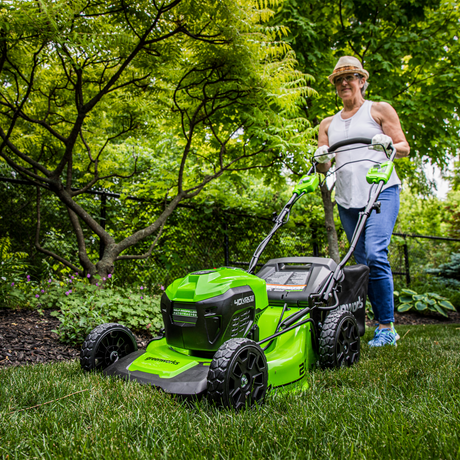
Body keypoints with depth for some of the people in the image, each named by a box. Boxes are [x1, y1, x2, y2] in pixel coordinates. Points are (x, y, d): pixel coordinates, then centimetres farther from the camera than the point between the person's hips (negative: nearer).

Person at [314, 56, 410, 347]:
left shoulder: (379, 110, 11)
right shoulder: (328, 124, 21)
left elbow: (404, 148, 9)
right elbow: (323, 168, 19)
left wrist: (388, 143, -13)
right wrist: (321, 160, -4)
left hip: (381, 191, -5)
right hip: (347, 199, 5)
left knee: (376, 253, -20)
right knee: (363, 262, 3)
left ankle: (387, 326, -11)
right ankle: (383, 324, 11)